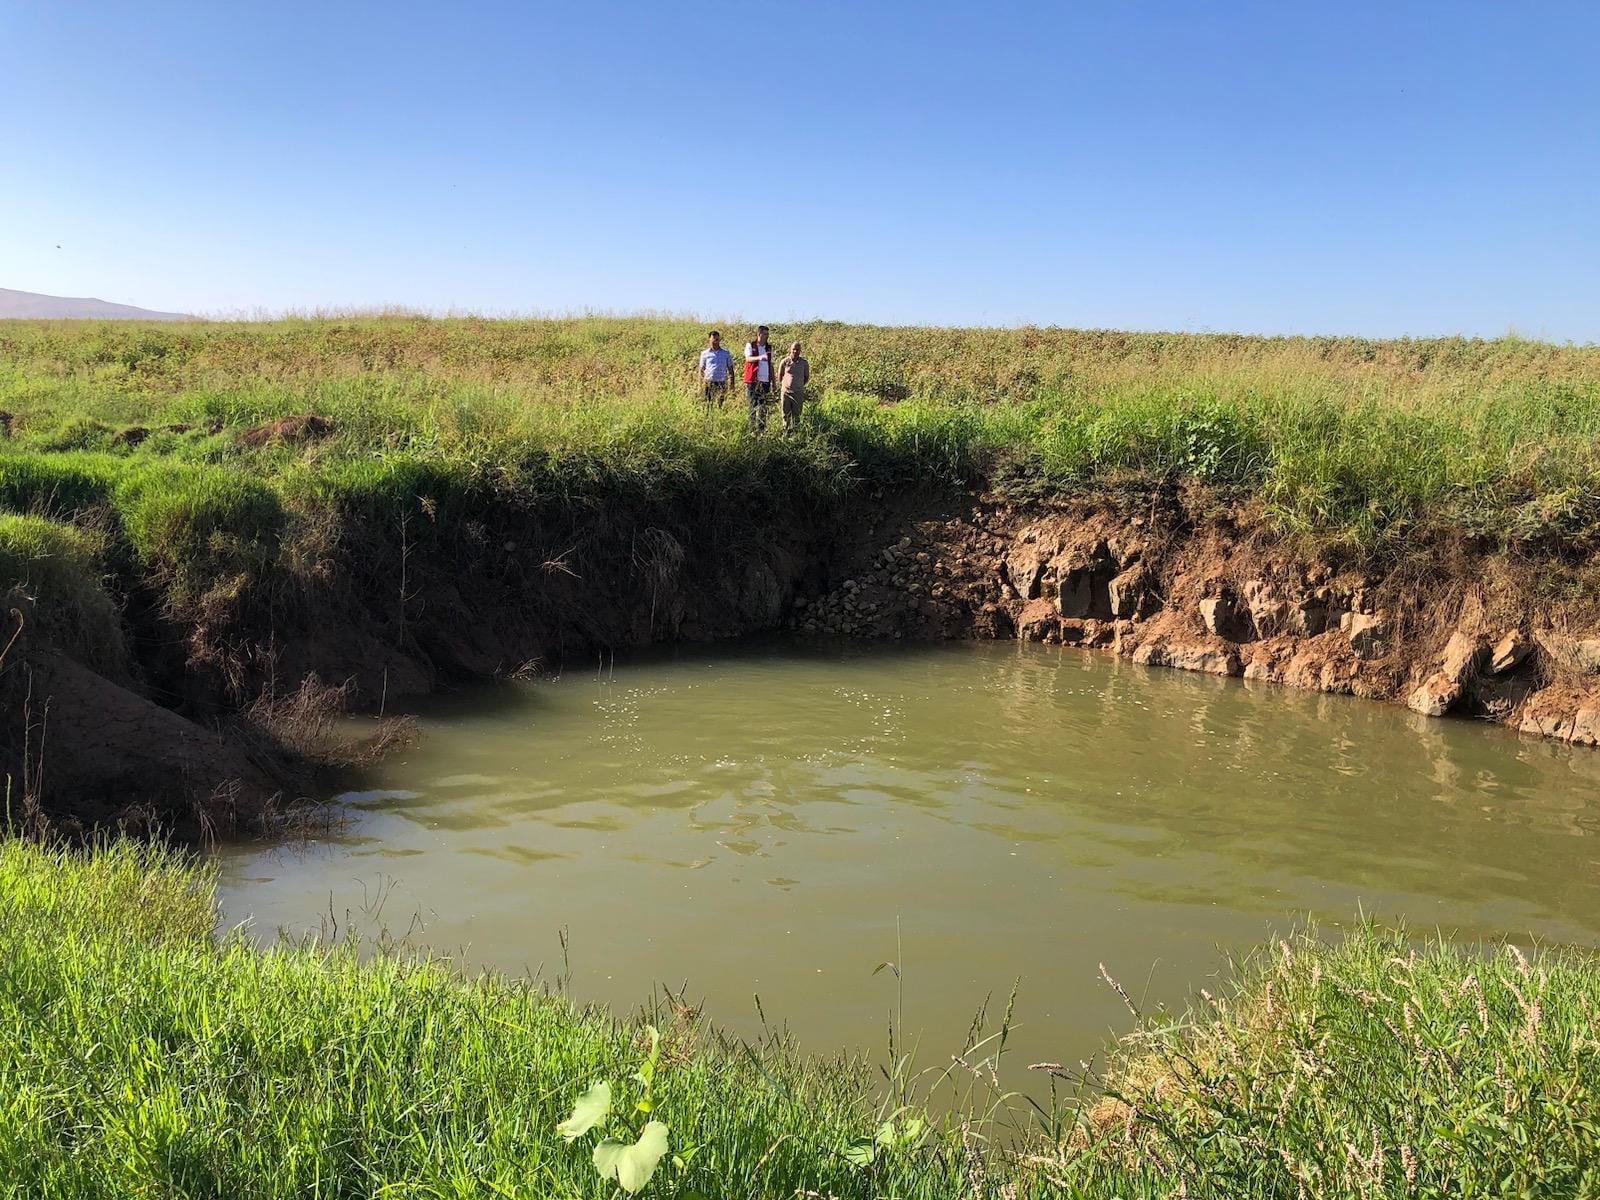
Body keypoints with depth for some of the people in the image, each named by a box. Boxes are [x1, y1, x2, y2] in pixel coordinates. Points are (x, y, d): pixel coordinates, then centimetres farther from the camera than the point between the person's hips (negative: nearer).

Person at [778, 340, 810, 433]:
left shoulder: (804, 363, 0)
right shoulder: (784, 362, -2)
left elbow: (806, 377, 13)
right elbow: (779, 377, 10)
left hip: (798, 393, 0)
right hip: (785, 392, 0)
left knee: (796, 415, 2)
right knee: (786, 414, 4)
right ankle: (785, 431, 11)